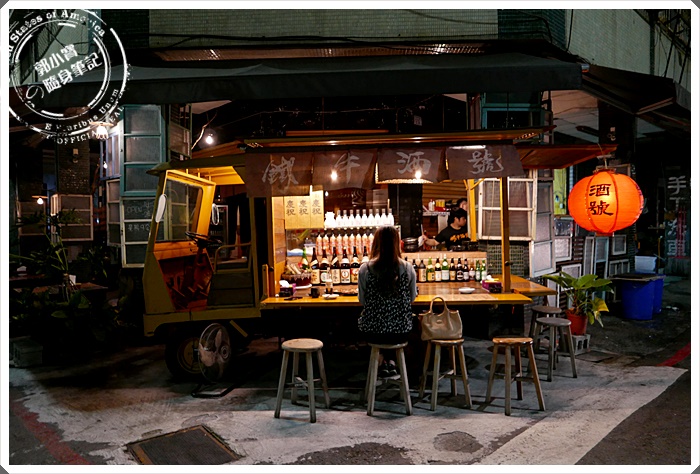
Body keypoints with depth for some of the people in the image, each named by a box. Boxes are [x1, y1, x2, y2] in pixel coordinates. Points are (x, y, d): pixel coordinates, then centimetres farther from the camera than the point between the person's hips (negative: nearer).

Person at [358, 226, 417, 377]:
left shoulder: (365, 269, -13)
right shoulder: (408, 268, -10)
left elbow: (362, 300, -1)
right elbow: (412, 298, 4)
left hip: (373, 333, -1)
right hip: (401, 332, 1)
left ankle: (381, 363, 34)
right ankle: (391, 362, 40)